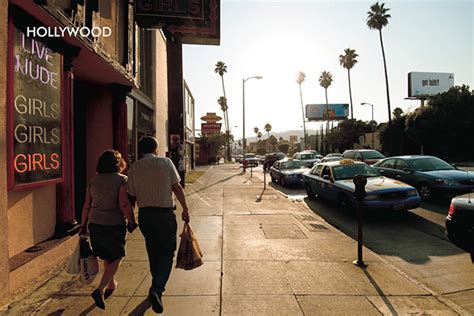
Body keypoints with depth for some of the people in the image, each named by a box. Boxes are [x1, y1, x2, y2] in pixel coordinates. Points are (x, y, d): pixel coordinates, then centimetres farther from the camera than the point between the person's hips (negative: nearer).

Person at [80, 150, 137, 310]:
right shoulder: (122, 179, -12)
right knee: (116, 257, 12)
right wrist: (132, 222, -8)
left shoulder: (93, 180, 4)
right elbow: (124, 205, -21)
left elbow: (86, 206, 6)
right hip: (115, 225, -6)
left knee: (106, 256, 24)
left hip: (95, 224, 6)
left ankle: (111, 284, 41)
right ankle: (100, 289, 1)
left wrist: (83, 225, 16)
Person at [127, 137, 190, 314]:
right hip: (165, 213, -3)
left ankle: (157, 285, 37)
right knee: (167, 251, 9)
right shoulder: (166, 162, -5)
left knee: (153, 251, 20)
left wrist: (131, 219, 17)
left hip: (144, 214, 4)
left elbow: (131, 195, 3)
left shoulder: (134, 168, 2)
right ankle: (156, 289, -6)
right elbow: (177, 188, -6)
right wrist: (185, 209, 2)